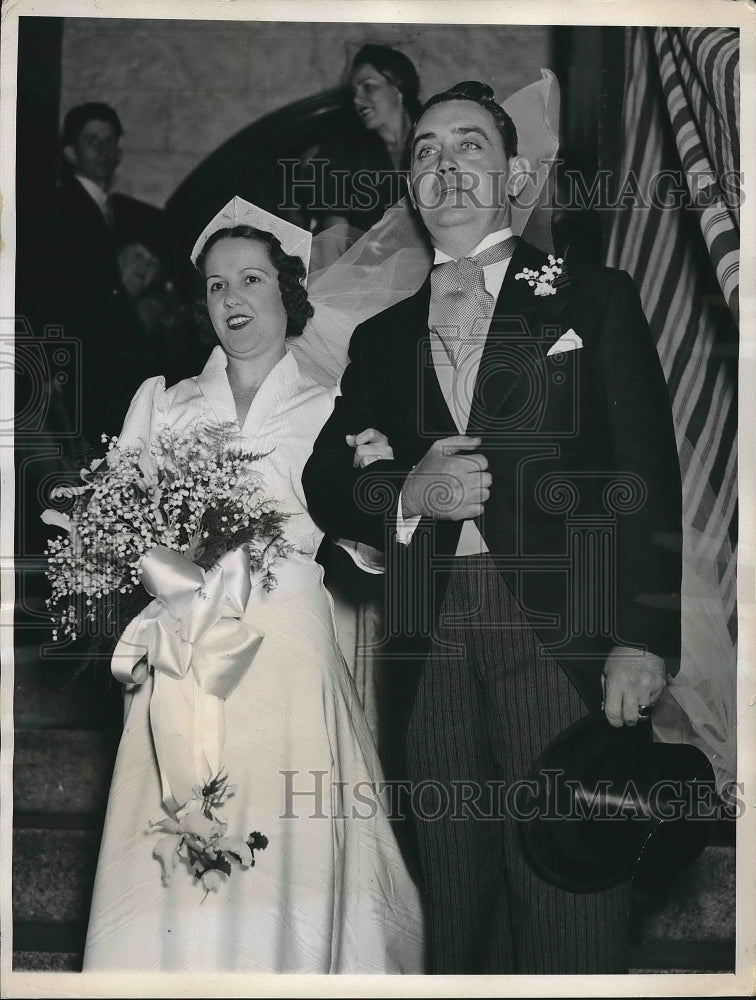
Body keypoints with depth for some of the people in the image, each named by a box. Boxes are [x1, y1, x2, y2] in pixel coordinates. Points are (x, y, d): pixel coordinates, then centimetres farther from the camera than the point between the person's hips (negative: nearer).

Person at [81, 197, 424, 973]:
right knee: (175, 875, -1)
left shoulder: (330, 410, 9)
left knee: (290, 870, -4)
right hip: (180, 666, 2)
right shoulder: (160, 403, 15)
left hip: (289, 658, -1)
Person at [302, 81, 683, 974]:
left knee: (571, 925, -5)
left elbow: (648, 475, 0)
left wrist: (646, 638, -11)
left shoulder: (594, 299, 9)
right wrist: (407, 492, -8)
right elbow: (325, 482, 15)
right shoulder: (380, 338, 19)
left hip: (565, 643, -3)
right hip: (431, 657, 4)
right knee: (457, 919, 9)